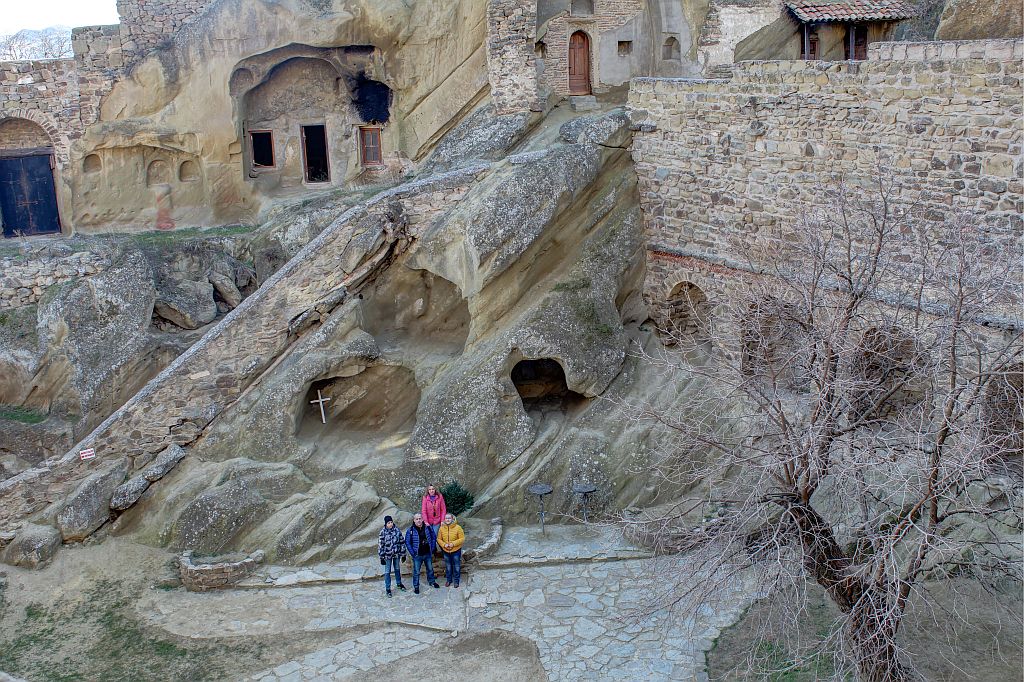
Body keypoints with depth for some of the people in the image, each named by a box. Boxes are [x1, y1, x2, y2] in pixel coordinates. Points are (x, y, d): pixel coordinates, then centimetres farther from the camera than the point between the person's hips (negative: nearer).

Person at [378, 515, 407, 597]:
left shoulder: (397, 530, -7)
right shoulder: (383, 532, -15)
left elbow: (402, 542, 0)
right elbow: (380, 545, -10)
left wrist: (403, 554, 2)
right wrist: (382, 557, -9)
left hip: (397, 554, 3)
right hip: (387, 555, -3)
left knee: (397, 569, 21)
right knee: (387, 572, 7)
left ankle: (399, 583, 41)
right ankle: (387, 588, 19)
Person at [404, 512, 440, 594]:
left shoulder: (428, 528, -4)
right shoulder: (410, 530, -12)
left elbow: (434, 537, 6)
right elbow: (407, 542, -8)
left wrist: (432, 549, 0)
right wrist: (412, 553, -11)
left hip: (428, 554, 3)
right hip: (417, 555, -3)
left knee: (430, 569, 20)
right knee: (416, 572, 5)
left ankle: (432, 581, 40)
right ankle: (416, 586, 19)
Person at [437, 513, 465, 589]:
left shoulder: (458, 527, -16)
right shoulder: (442, 528, -7)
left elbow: (462, 538, -13)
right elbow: (439, 539, 0)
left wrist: (453, 543, -23)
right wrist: (444, 544, -17)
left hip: (456, 550, -3)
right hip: (446, 551, 3)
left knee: (456, 566, 9)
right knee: (448, 566, 17)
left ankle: (456, 581, 24)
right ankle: (448, 579, 35)